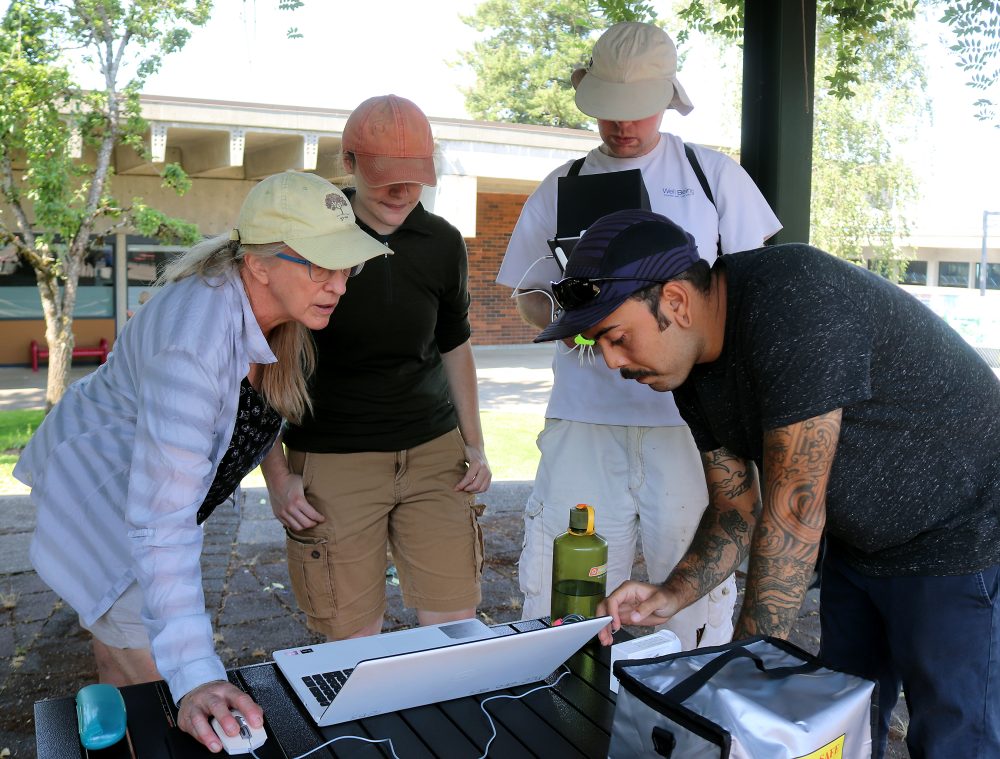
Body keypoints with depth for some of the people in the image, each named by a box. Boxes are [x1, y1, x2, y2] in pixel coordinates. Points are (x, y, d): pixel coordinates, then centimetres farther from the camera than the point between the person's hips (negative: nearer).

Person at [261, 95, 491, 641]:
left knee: (455, 628, 5)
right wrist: (276, 473, -7)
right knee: (354, 642, 3)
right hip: (331, 459, -3)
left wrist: (474, 444, 12)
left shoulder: (442, 243, 5)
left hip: (434, 452, 3)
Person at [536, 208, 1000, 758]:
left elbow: (795, 507, -30)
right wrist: (672, 597, -16)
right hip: (861, 544, 8)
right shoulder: (692, 364, -4)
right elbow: (736, 509, 1)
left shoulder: (791, 303, -31)